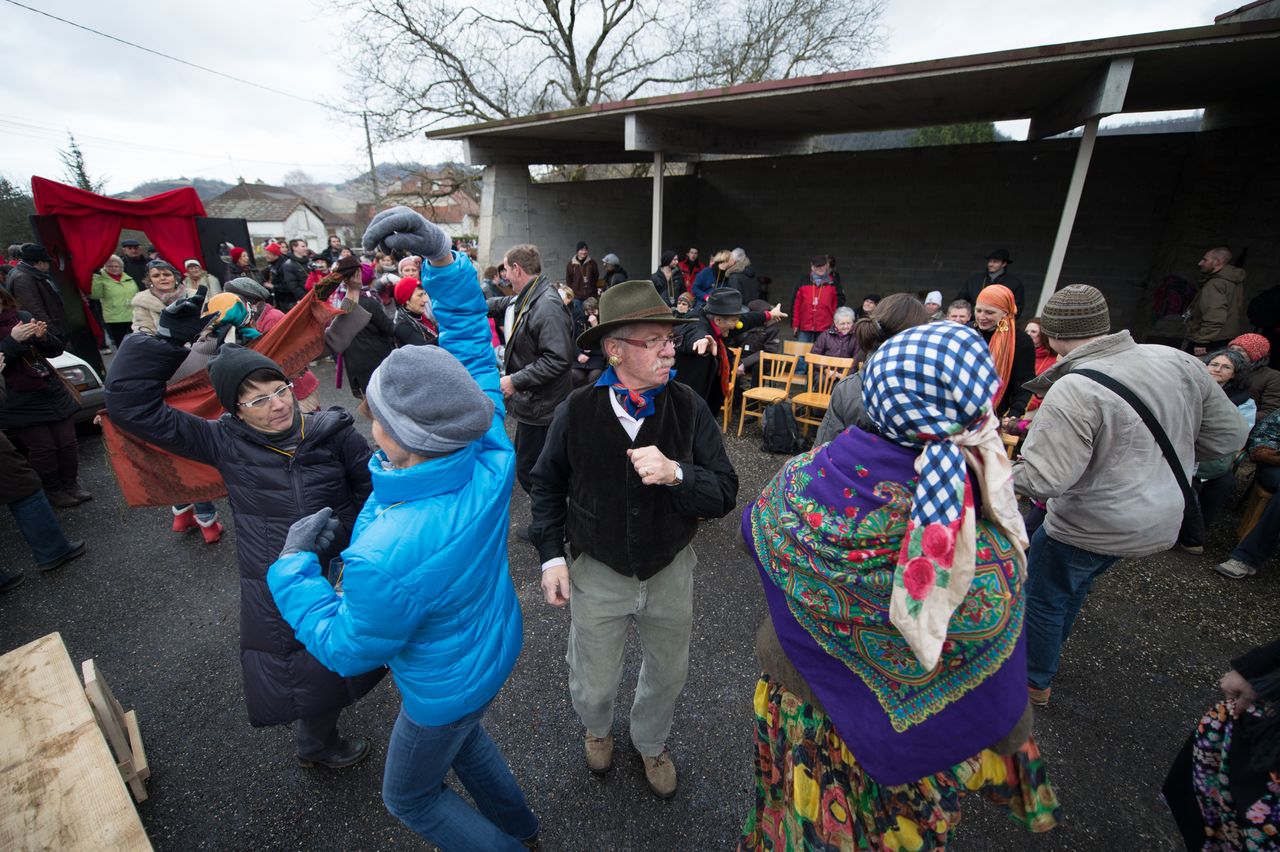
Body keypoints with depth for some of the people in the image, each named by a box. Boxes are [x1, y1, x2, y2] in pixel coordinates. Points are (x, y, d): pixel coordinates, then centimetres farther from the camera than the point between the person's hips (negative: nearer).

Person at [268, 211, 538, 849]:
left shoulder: (385, 556, -43)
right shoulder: (491, 456, -29)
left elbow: (348, 650, -21)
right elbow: (470, 344, -18)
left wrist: (293, 564, -13)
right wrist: (442, 256, -23)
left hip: (447, 687, -5)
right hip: (497, 650, 6)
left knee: (410, 796, 28)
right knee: (462, 733, 37)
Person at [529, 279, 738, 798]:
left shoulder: (689, 409, -17)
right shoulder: (577, 411, -17)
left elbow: (724, 493, -16)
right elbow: (548, 484, 0)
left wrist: (676, 474, -34)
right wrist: (551, 554, -5)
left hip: (671, 572, 1)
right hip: (597, 574, -1)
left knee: (667, 674, 25)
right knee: (593, 686, 20)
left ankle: (650, 742, 60)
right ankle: (597, 729, 60)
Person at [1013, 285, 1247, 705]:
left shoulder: (1073, 392, -28)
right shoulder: (1176, 361, -5)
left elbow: (1042, 479, -31)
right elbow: (1228, 435, 6)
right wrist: (1160, 452, 17)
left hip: (1089, 528, -8)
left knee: (1044, 598, 15)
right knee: (1073, 586, 28)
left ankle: (1035, 683, 33)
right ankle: (1048, 652, 49)